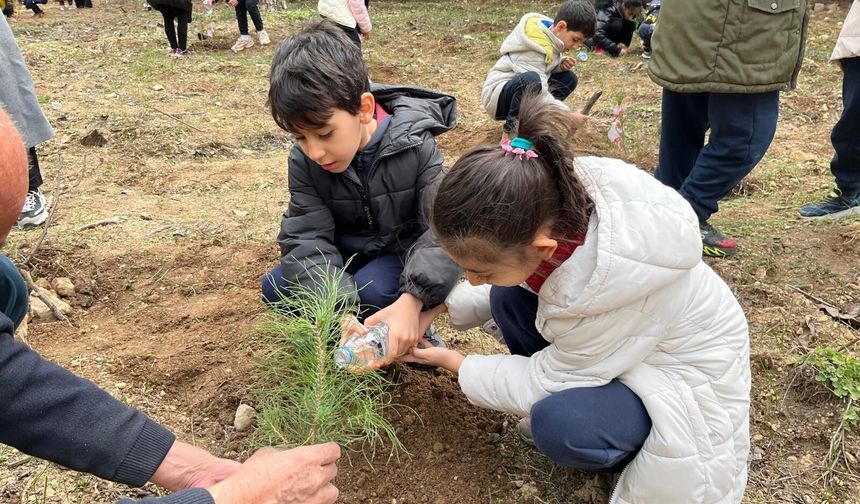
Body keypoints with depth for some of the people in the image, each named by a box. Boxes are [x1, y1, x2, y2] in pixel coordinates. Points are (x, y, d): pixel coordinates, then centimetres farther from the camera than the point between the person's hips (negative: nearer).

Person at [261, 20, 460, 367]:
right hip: (345, 256, 4)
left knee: (371, 292, -33)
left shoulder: (414, 146, -25)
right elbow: (305, 237, -22)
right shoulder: (305, 161, -16)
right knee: (275, 287, -15)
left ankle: (414, 329, -2)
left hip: (403, 252, -3)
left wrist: (411, 301, -45)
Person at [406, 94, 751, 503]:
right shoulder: (554, 202, -25)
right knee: (508, 297, -12)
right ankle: (558, 399, 8)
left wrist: (454, 363, -12)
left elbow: (547, 379, -24)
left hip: (678, 370, -6)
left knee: (559, 426, -30)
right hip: (612, 337, 7)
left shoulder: (608, 289, -42)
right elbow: (498, 262, -2)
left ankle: (623, 454, 5)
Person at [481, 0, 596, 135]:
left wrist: (561, 64, -8)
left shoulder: (551, 33, -1)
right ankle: (513, 124, -16)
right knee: (531, 79, -38)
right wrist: (568, 116, -25)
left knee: (569, 78, 1)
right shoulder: (534, 48, -27)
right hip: (497, 95, -9)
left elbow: (546, 66, 14)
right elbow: (540, 95, -30)